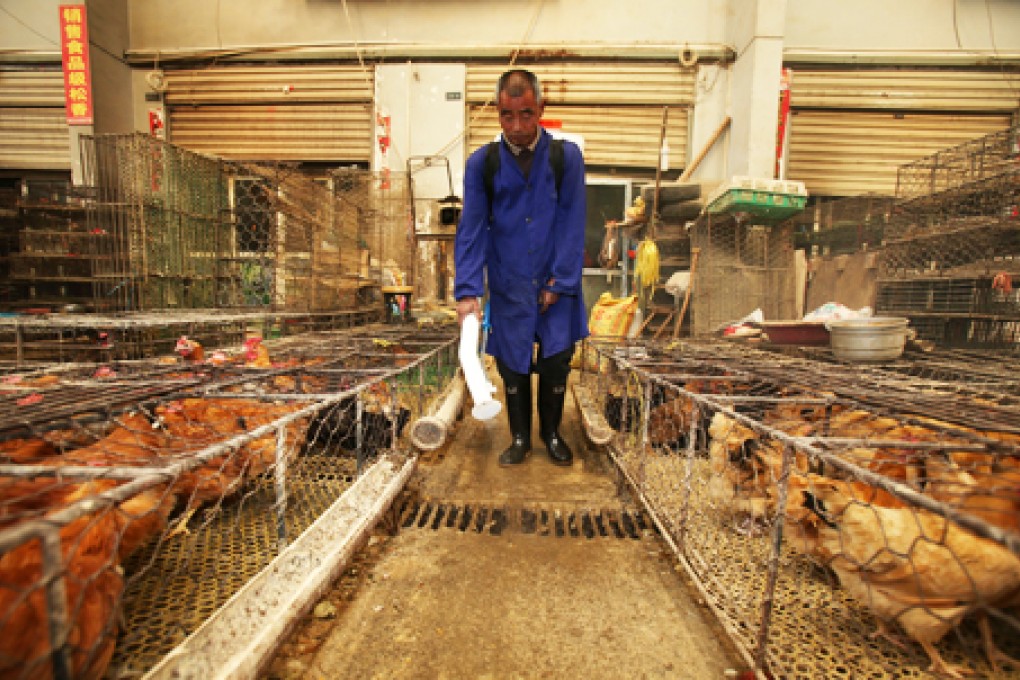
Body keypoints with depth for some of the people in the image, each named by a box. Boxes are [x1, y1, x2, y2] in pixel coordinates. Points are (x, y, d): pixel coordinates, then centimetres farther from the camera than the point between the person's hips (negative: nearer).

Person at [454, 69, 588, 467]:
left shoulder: (567, 156, -3)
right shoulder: (481, 163, -2)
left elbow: (572, 224, -5)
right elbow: (471, 230, -7)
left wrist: (559, 282, -10)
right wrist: (467, 292, -17)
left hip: (555, 284, 0)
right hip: (508, 287, 1)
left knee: (556, 362, 3)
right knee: (512, 367, 7)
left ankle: (551, 433, 29)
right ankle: (520, 438, 29)